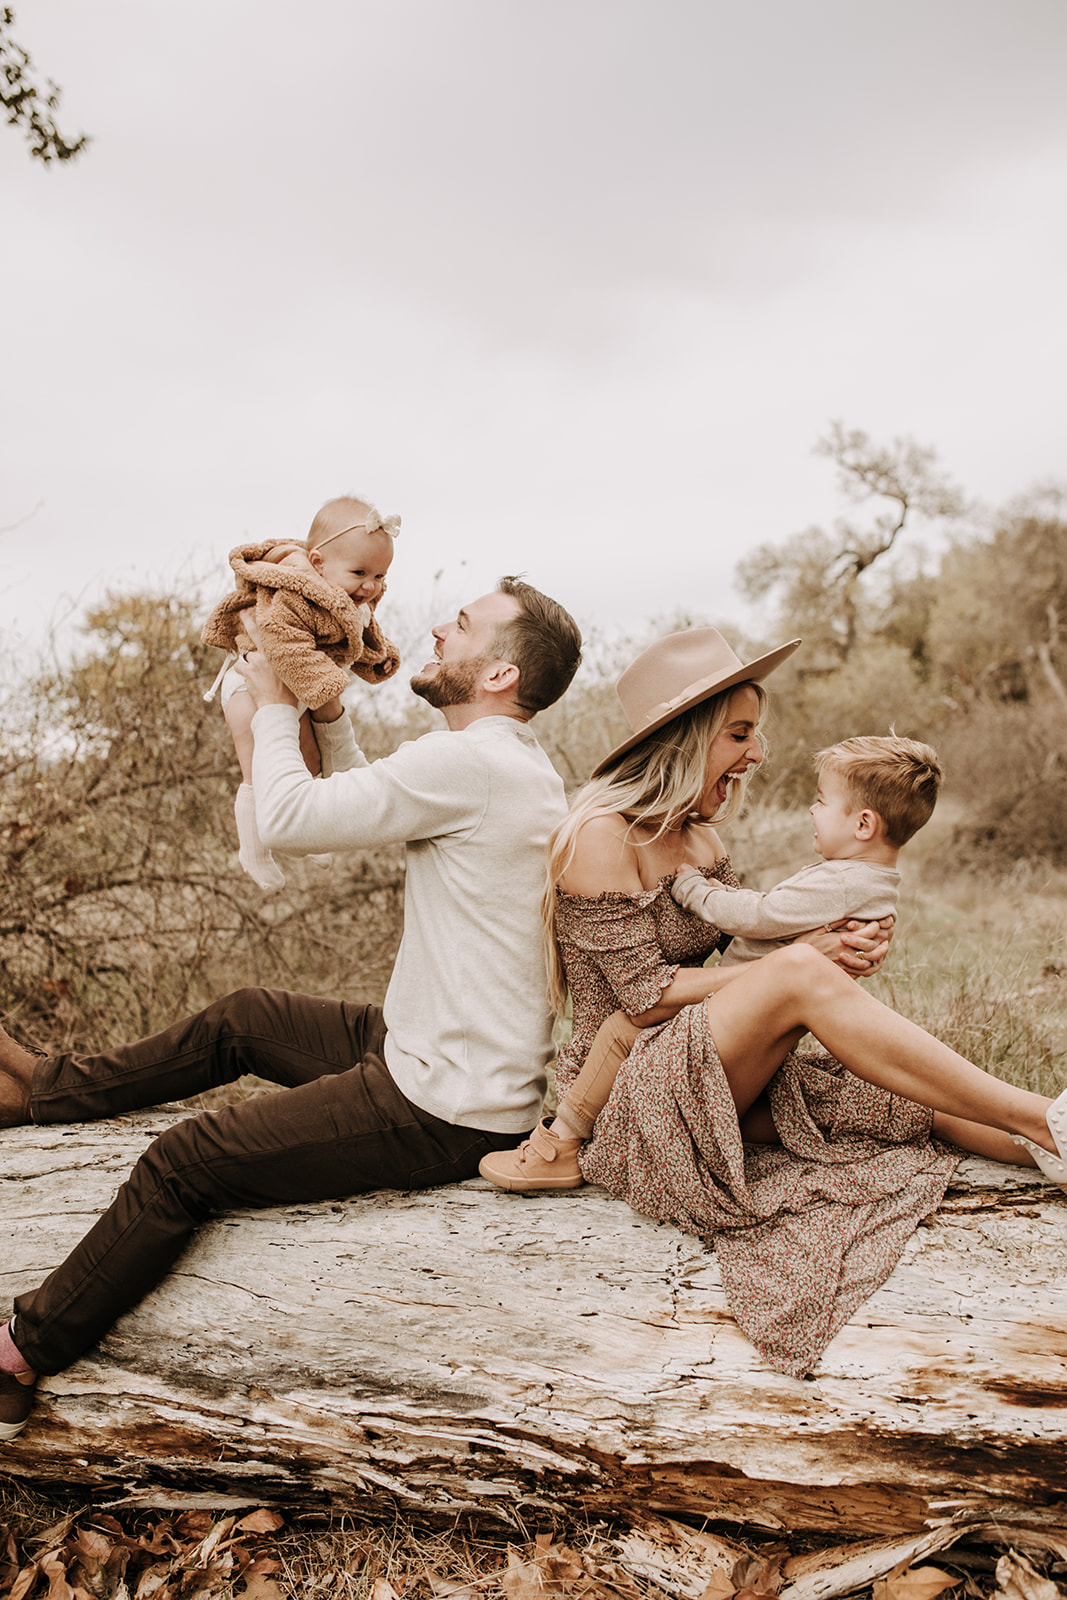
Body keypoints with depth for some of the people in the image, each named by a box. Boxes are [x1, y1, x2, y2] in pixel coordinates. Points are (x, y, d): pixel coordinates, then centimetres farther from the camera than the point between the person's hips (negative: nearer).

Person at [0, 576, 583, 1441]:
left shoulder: (466, 761, -24)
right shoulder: (523, 765, 7)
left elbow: (288, 816, -18)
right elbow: (367, 808, 18)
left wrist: (275, 704, -2)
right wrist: (328, 711, 8)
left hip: (441, 1111, -10)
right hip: (443, 1055, 10)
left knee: (179, 1166, -5)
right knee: (242, 1018, 21)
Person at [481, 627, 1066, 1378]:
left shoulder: (699, 835, 13)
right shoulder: (602, 834, -15)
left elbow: (757, 933, 4)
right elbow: (649, 996, -19)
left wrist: (848, 940, -17)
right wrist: (807, 956, -19)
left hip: (708, 1083, 9)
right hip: (625, 1097, -9)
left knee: (915, 1101, -9)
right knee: (800, 977, -30)